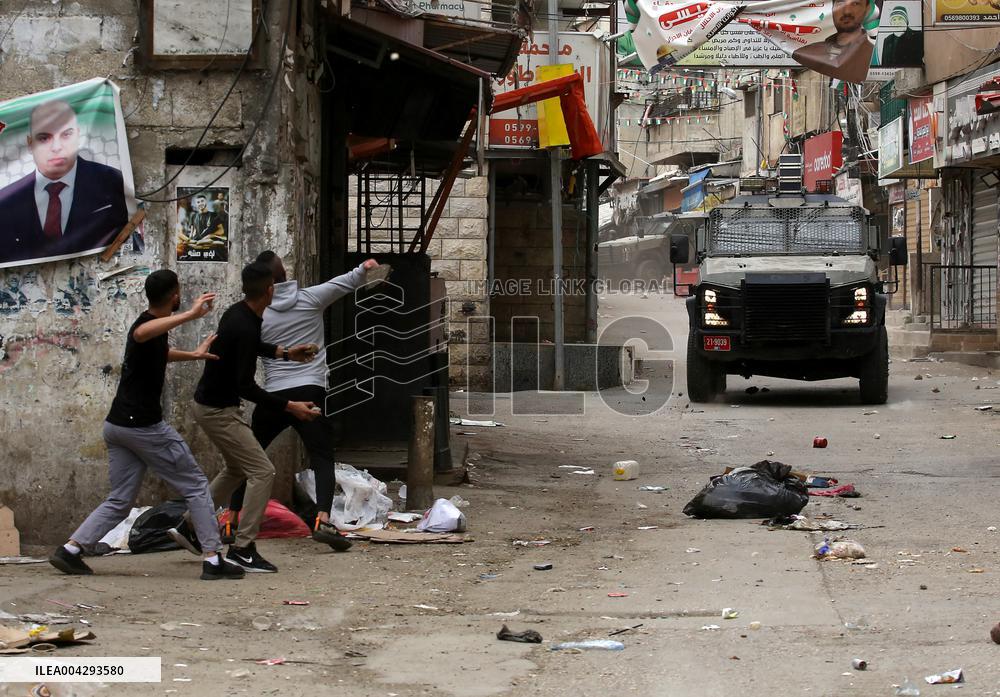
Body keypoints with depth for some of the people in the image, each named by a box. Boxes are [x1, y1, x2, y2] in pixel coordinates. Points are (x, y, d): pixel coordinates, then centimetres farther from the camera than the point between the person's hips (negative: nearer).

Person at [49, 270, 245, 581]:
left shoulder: (152, 325, 14)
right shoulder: (147, 325, -15)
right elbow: (141, 334, -44)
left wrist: (193, 355, 29)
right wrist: (190, 314, -49)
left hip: (117, 425, 9)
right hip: (143, 425, -9)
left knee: (120, 501, 12)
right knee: (196, 486, 1)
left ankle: (70, 550, 1)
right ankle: (213, 560, 0)